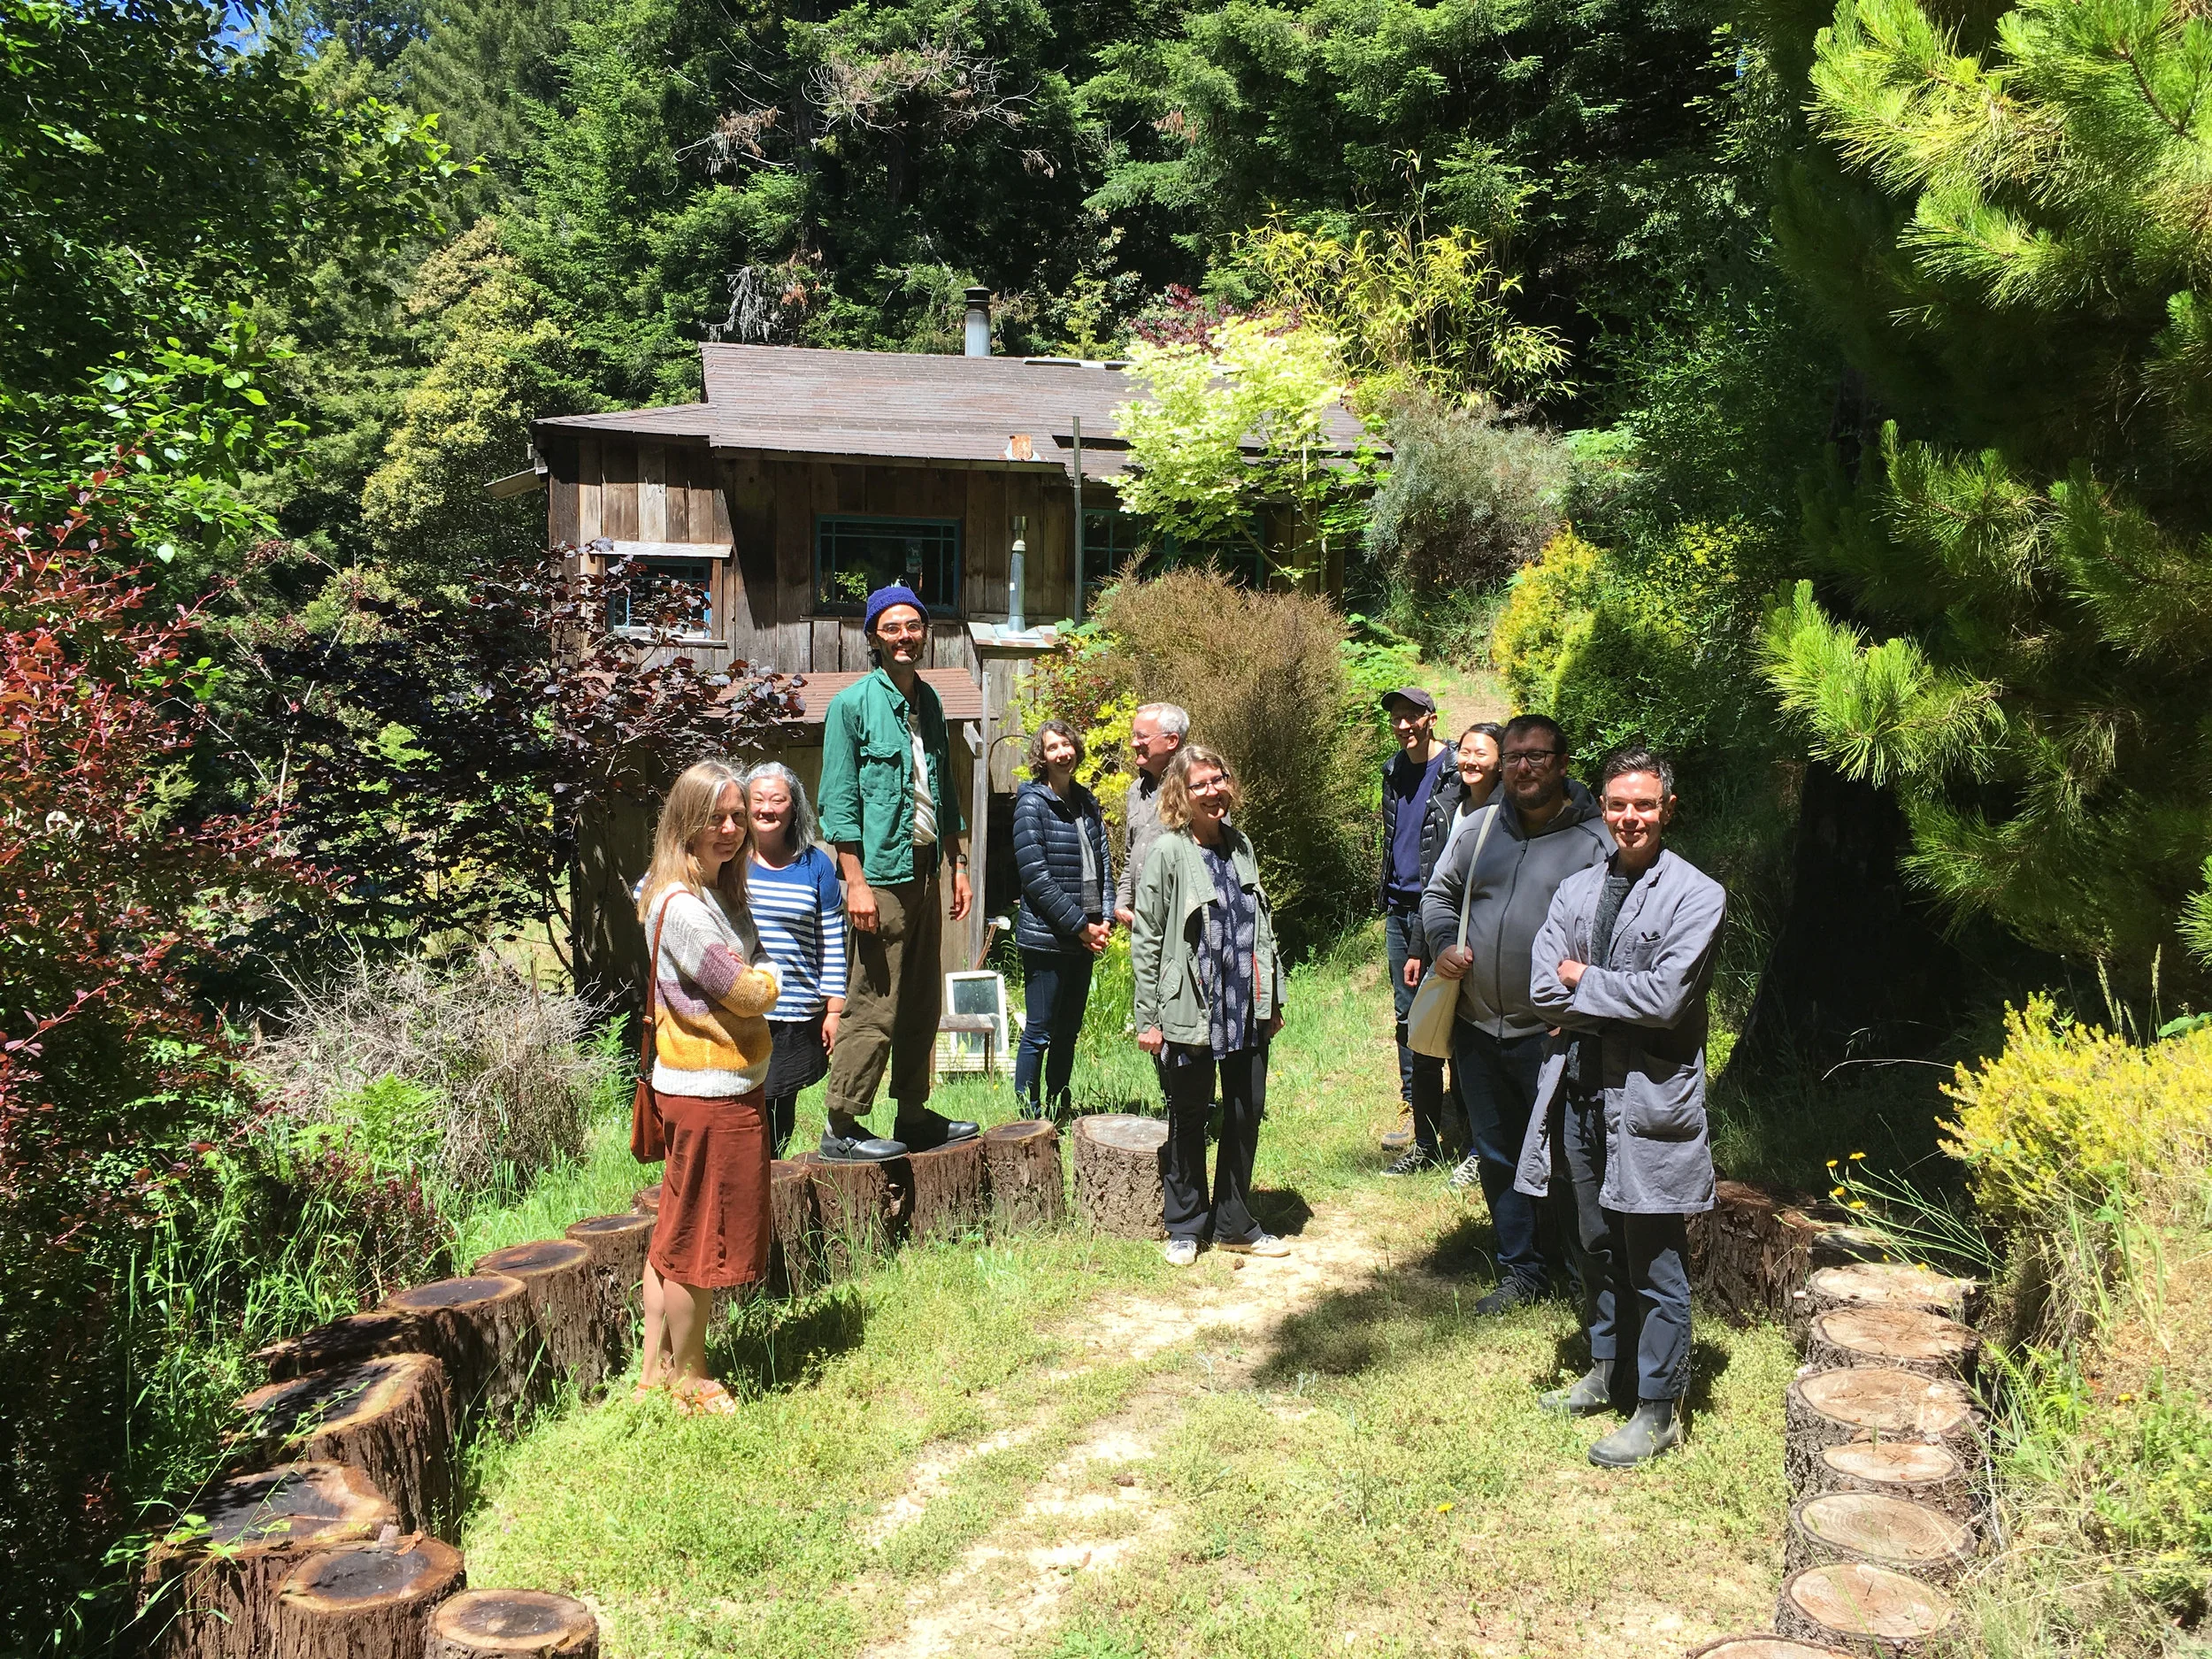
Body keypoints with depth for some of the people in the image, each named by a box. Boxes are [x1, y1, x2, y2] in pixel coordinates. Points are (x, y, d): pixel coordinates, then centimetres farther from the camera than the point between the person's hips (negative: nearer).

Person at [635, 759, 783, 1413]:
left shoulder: (719, 895, 11)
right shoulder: (680, 906, -20)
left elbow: (761, 966, 15)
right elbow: (750, 992, -18)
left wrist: (753, 980, -4)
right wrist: (765, 978, 0)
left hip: (728, 1086, 10)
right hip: (709, 1093, -10)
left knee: (677, 1233, 18)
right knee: (699, 1241, 4)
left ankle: (658, 1365, 30)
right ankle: (690, 1380, 18)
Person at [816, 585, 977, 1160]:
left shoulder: (929, 701, 14)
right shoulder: (852, 704, -8)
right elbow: (838, 802, -11)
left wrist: (956, 865, 17)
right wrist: (856, 882, -17)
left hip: (925, 870, 8)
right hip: (882, 874, -8)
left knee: (922, 1004, 14)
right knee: (874, 1008, -6)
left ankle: (913, 1116, 25)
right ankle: (841, 1128, 4)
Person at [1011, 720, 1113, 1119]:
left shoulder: (1087, 802, 12)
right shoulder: (1032, 804, -9)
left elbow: (1103, 862, 14)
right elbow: (1035, 876, -14)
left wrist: (1104, 919, -1)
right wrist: (1080, 926, -14)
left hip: (1085, 936, 7)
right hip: (1046, 936, -7)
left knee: (1068, 1030, 14)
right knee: (1039, 1033, -1)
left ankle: (1059, 1112, 24)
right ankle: (1029, 1117, 8)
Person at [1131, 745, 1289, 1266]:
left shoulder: (1240, 846, 8)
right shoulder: (1168, 852, -8)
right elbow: (1145, 940, -8)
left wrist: (1273, 998, 13)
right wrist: (1148, 1019, -10)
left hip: (1247, 1009, 5)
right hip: (1190, 1012, -5)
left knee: (1246, 1115, 11)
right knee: (1188, 1120, 8)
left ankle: (1234, 1224, 26)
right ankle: (1184, 1227, 24)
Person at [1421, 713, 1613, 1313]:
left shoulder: (1595, 841, -7)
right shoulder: (1481, 831, 9)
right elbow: (1439, 891, 23)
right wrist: (1443, 944, 4)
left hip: (1553, 1034, -5)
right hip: (1478, 1029, 5)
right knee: (1497, 1156, 14)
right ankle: (1523, 1270, 28)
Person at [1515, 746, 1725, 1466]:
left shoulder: (1696, 896, -8)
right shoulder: (1576, 889, 9)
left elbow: (1665, 998, -18)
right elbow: (1544, 987, 0)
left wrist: (1583, 981, -8)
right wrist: (1618, 1003, -10)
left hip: (1650, 1098, -6)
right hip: (1580, 1088, 6)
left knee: (1655, 1264, 2)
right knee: (1599, 1246, 20)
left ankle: (1658, 1411, 15)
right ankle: (1609, 1371, 37)